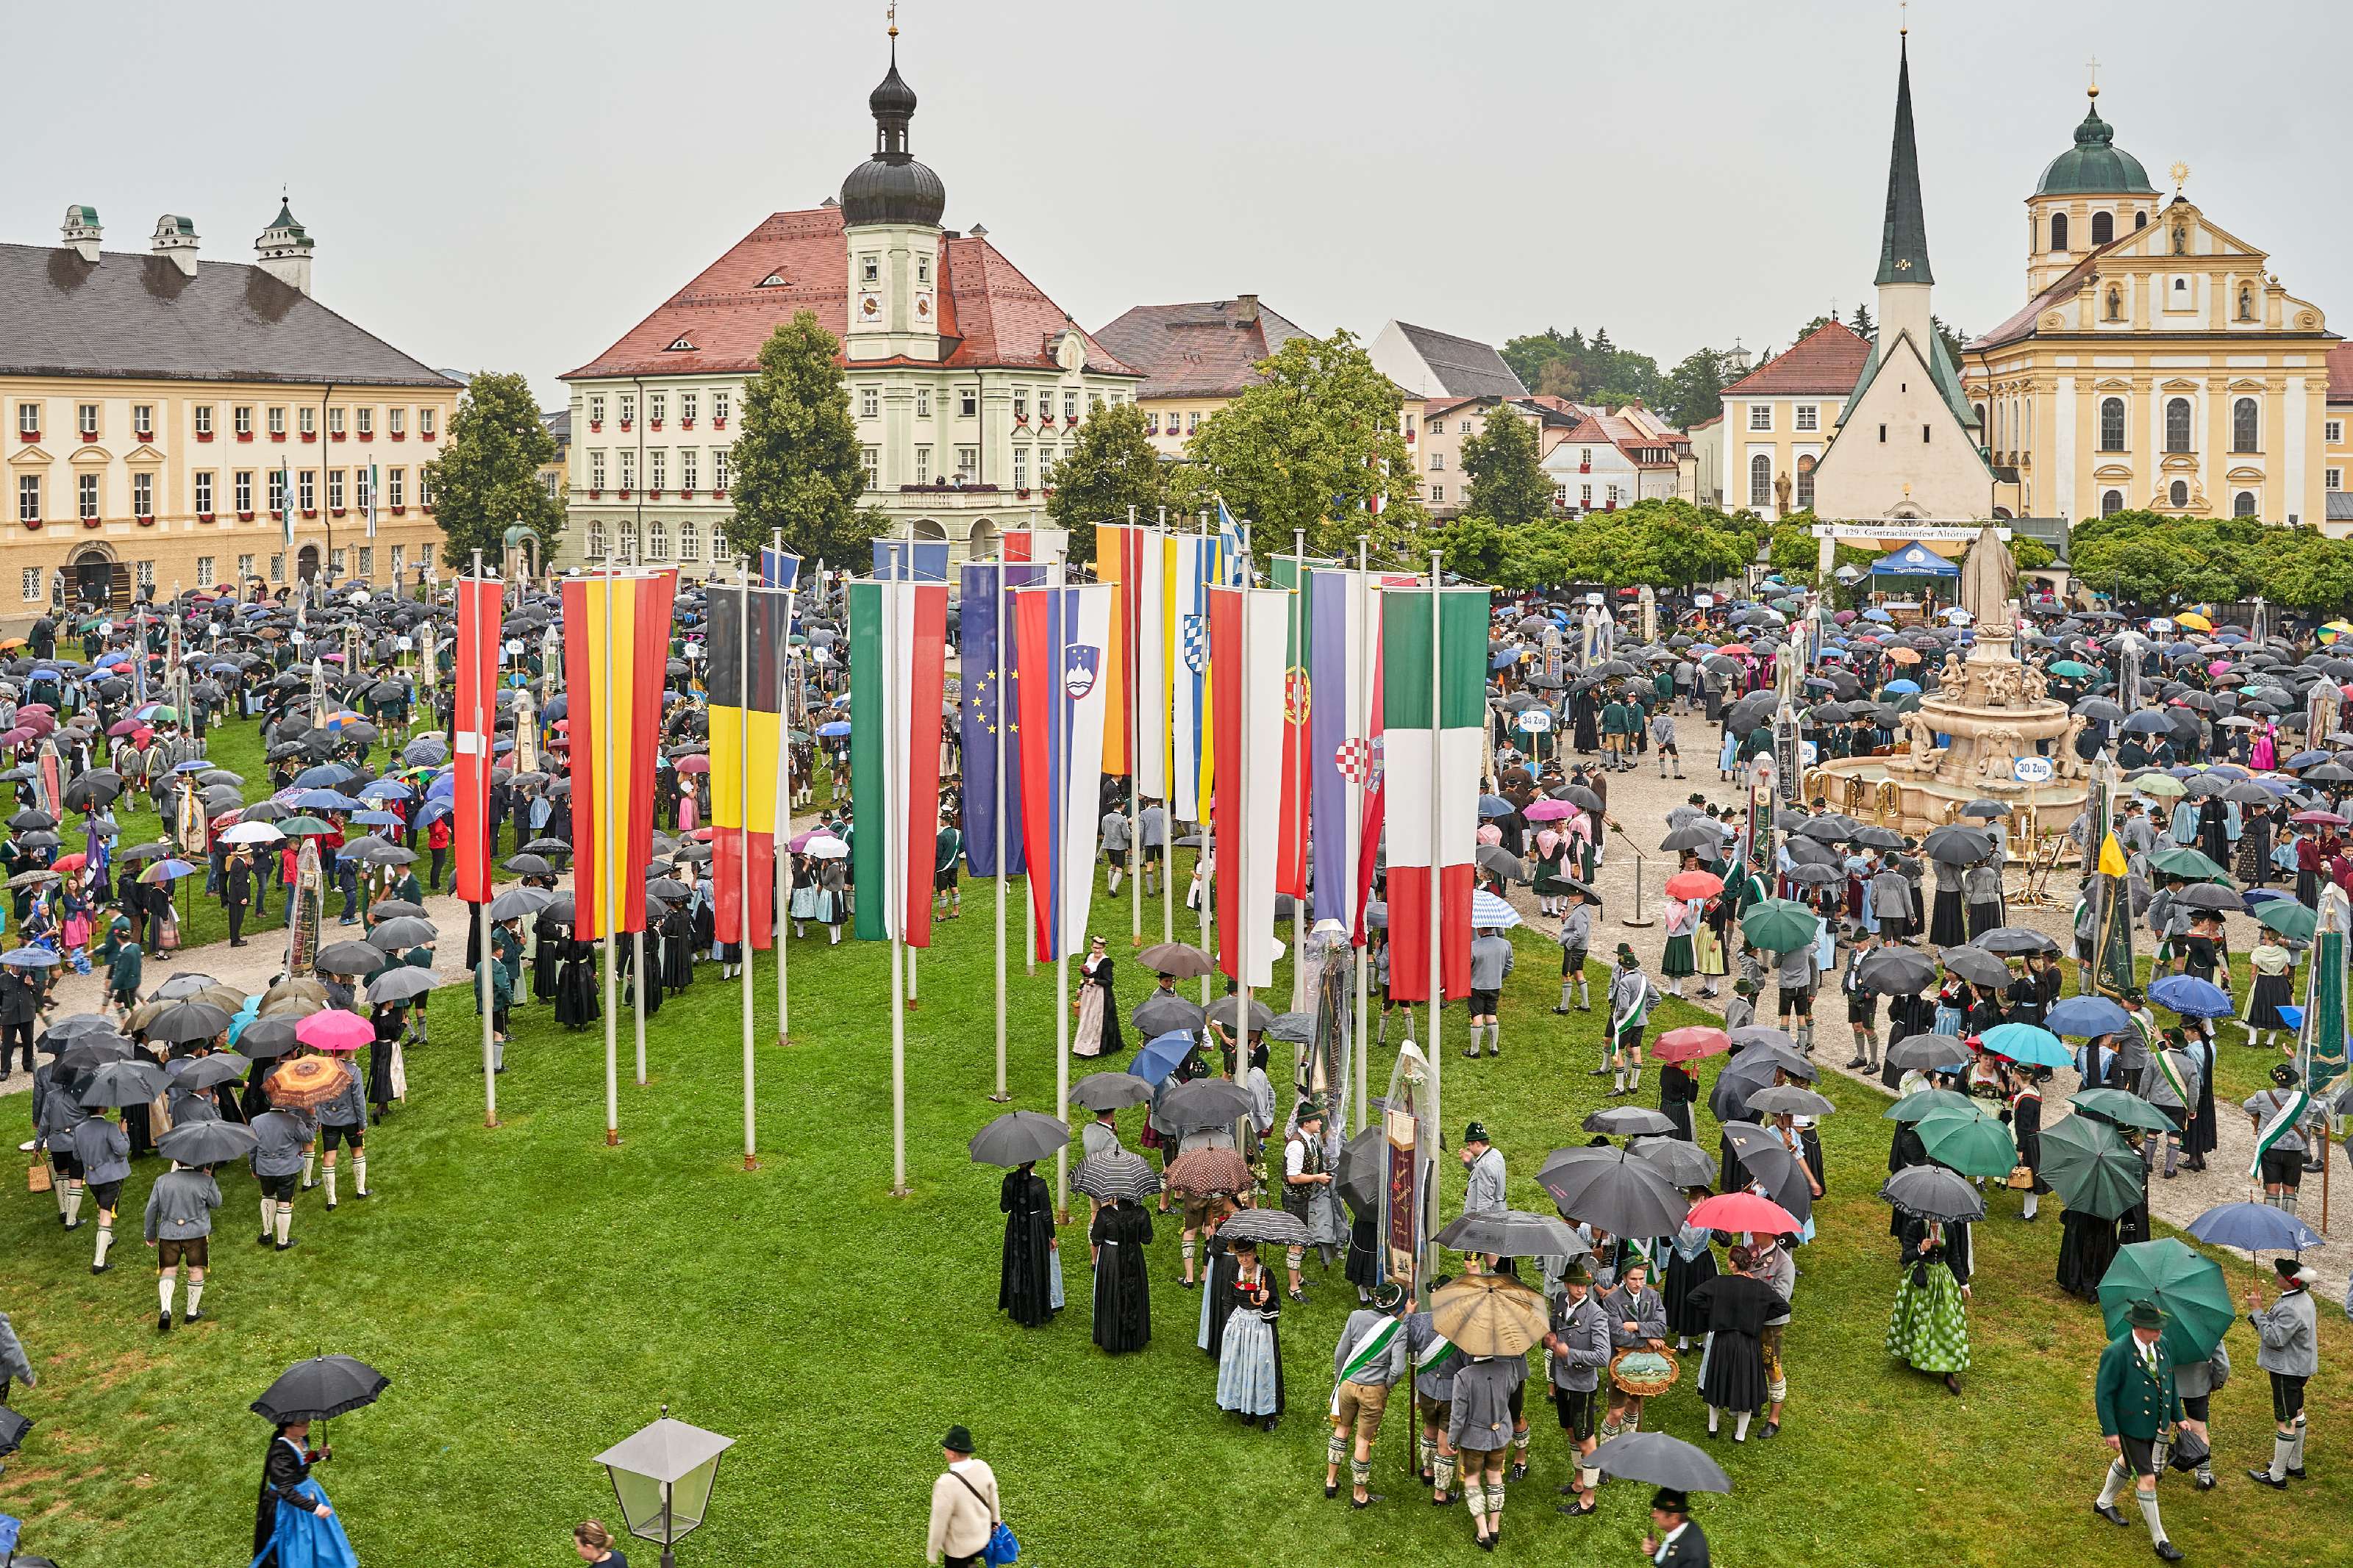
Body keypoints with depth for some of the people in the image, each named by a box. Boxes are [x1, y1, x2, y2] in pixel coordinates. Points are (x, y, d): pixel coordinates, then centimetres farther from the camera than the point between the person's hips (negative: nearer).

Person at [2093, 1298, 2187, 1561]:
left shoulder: (2162, 1344, -7)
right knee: (2146, 1479, -1)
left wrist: (2177, 1416, 12)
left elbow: (2169, 1380, 9)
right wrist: (2110, 1431, -19)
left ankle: (2104, 1503, 50)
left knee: (2127, 1462, 26)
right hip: (2130, 1426, -7)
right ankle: (2159, 1540, 12)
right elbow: (2103, 1393, -21)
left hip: (2154, 1421, 7)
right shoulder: (2117, 1352, -28)